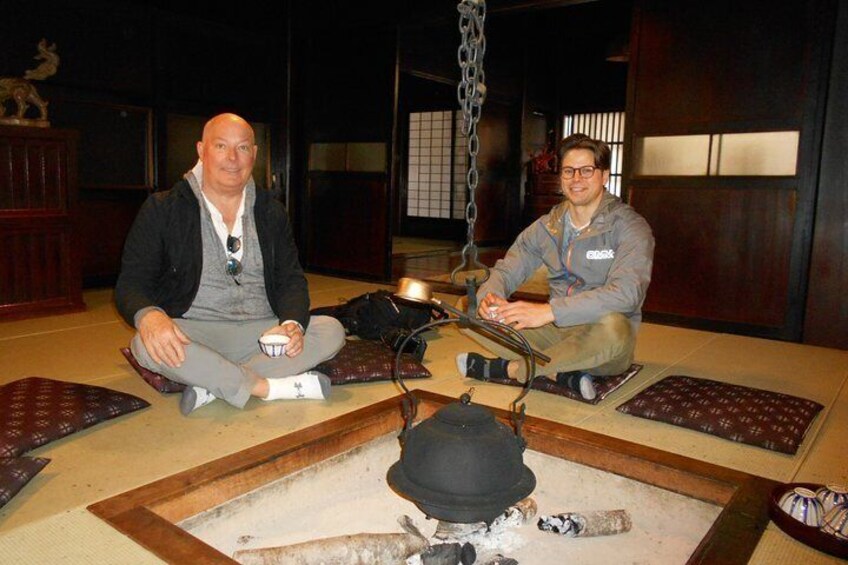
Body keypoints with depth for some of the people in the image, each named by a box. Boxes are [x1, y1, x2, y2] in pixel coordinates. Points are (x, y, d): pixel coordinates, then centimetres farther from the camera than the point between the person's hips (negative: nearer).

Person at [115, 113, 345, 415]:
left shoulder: (271, 211, 10)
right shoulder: (162, 209, 1)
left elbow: (291, 279, 8)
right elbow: (130, 283, -3)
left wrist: (293, 323, -16)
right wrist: (148, 315, -29)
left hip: (262, 333, 3)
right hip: (193, 332, -3)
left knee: (331, 330, -19)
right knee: (147, 344, -34)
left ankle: (212, 386, -27)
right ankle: (270, 387, -25)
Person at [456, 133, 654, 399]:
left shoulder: (630, 227, -11)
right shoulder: (547, 226, 6)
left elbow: (626, 292, -28)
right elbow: (506, 270, 5)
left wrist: (549, 311, -37)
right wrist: (490, 296, -21)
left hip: (601, 345, -4)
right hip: (557, 332, 5)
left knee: (612, 326, -42)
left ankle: (508, 368, -21)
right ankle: (561, 373, -21)